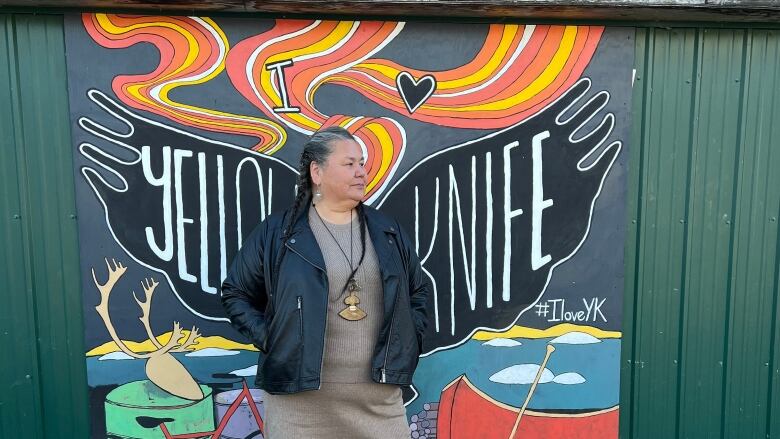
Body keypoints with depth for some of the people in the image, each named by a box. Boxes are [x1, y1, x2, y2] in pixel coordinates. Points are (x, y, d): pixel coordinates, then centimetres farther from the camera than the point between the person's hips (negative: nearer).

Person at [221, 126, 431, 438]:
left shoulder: (387, 230, 8)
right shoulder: (277, 232, -2)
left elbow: (418, 290, 19)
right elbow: (235, 293, 7)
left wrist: (407, 341, 8)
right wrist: (269, 339, -4)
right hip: (300, 395, -2)